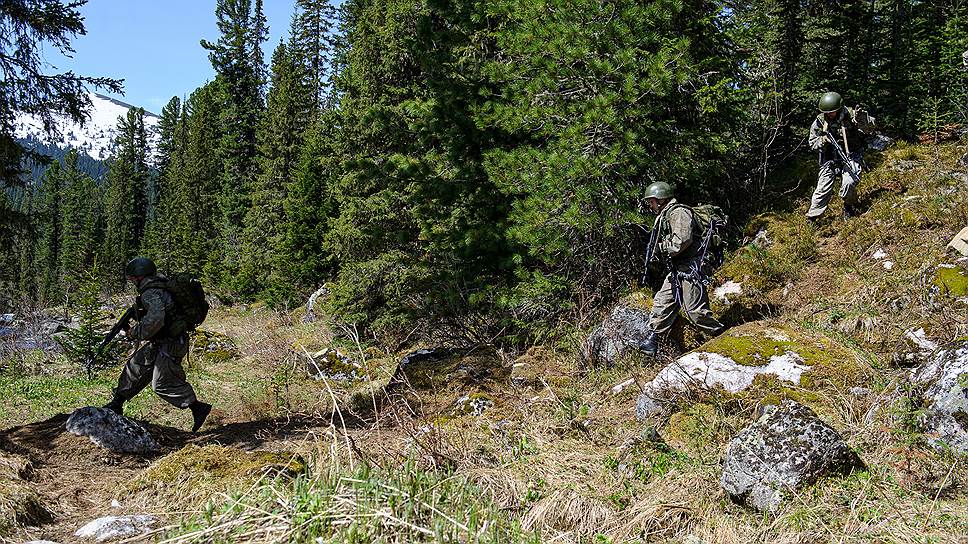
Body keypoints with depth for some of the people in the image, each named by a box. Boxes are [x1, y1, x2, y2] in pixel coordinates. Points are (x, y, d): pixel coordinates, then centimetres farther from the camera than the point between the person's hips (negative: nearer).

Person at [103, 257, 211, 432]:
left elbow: (155, 319, -34)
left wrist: (136, 333, -19)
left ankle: (198, 408, -2)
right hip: (160, 343, 11)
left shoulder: (151, 293, -20)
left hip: (169, 345, -11)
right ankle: (116, 404, 28)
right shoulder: (161, 285, 11)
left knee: (163, 383, -7)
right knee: (135, 367, 16)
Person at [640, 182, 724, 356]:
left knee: (695, 309, -11)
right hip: (677, 270, 11)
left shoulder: (678, 212, -12)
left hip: (690, 268, -11)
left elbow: (682, 240, -25)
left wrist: (664, 247, -11)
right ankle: (651, 341, 14)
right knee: (662, 302, 9)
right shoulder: (665, 216, 21)